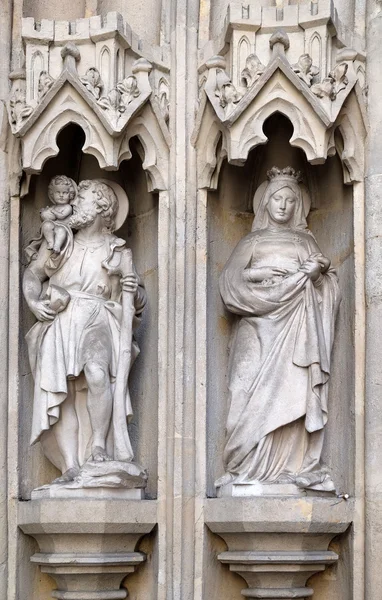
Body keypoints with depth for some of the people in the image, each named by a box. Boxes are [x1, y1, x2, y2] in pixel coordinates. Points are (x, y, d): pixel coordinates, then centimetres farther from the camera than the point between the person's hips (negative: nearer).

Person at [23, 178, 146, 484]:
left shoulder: (117, 251, 8)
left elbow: (138, 301, 13)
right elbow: (32, 275, 18)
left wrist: (135, 292, -10)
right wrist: (35, 302, -1)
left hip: (96, 324, -2)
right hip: (59, 324, 2)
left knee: (97, 373, -32)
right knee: (59, 397, -8)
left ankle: (100, 446, -21)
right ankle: (72, 467, -7)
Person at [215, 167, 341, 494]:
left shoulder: (306, 241, 20)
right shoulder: (252, 242, 15)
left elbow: (329, 286, 14)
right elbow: (231, 283, 0)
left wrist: (319, 272, -11)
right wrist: (294, 276, -6)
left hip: (296, 332, 1)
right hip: (260, 331, -1)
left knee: (295, 395, -11)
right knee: (257, 394, -13)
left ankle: (293, 466, -14)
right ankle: (251, 466, -14)